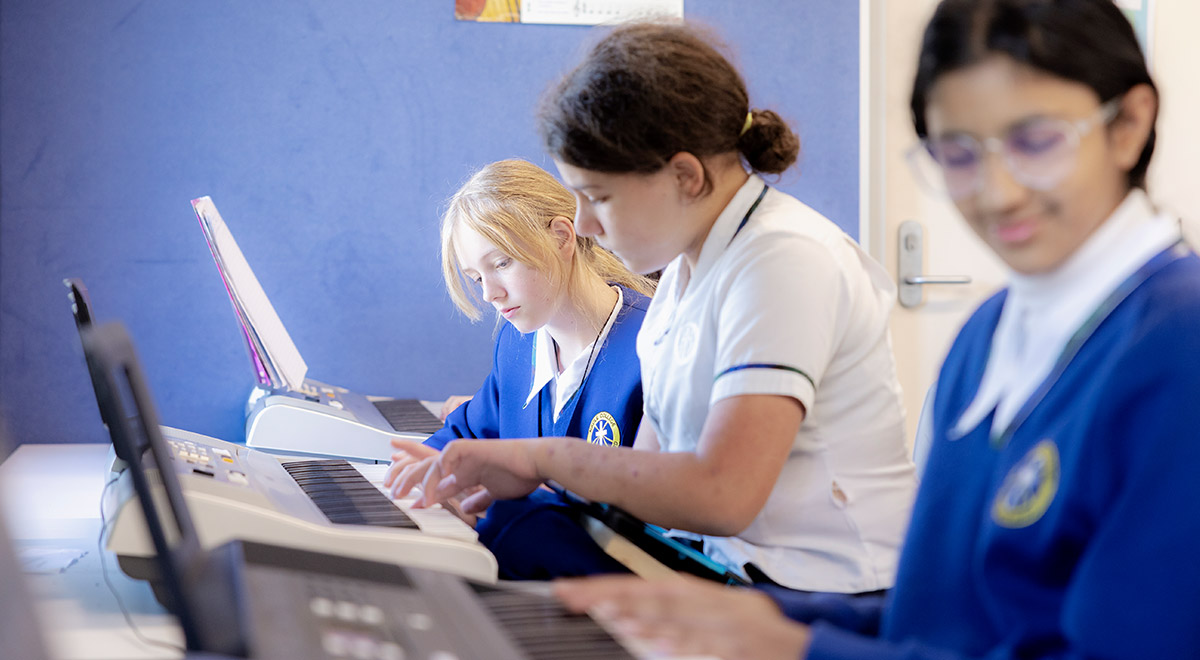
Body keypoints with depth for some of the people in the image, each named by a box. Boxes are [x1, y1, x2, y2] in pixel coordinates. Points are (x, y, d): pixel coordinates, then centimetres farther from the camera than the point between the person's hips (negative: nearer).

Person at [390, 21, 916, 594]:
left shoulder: (785, 262, -17)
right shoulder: (685, 267, 12)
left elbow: (721, 495, -26)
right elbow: (655, 470, 13)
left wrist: (542, 456, -17)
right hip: (714, 564, 8)